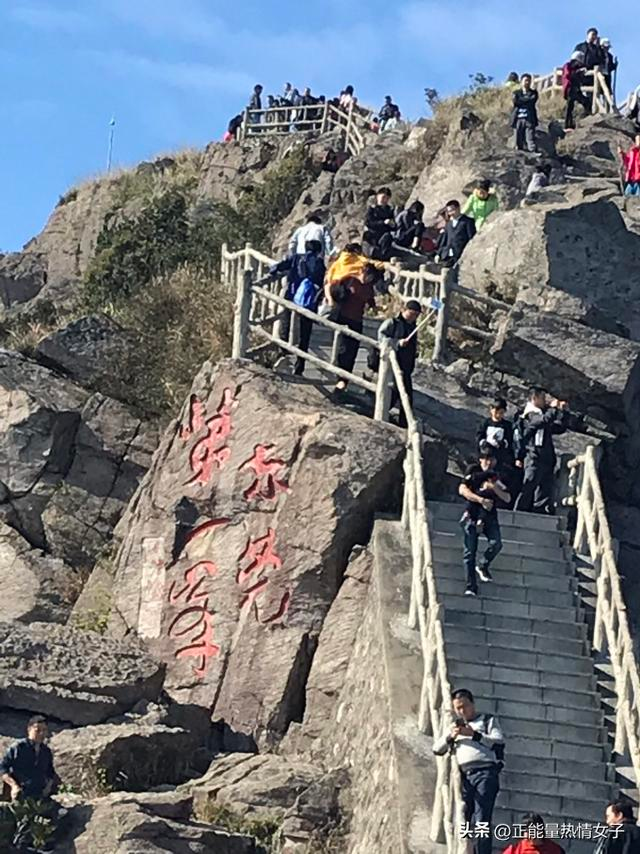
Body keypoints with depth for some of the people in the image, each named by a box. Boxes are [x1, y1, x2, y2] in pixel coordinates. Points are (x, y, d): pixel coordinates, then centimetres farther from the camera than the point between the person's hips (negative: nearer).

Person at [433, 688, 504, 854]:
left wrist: (474, 734, -9)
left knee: (481, 821, -13)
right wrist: (449, 737, 0)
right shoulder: (452, 725, 26)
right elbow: (437, 749, 18)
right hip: (463, 776, 4)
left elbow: (499, 742, 0)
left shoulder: (488, 720, 16)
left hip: (485, 773, -4)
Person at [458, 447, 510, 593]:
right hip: (472, 514, -2)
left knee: (496, 543, -20)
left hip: (490, 515, 2)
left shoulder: (497, 477, 11)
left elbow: (507, 498, 3)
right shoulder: (473, 472, 3)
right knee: (470, 550, -6)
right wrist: (481, 500, -17)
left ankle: (483, 566, 8)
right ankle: (471, 586, -2)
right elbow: (463, 490, -9)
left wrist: (494, 487, -12)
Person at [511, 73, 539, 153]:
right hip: (518, 119, 2)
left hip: (529, 120, -2)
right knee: (519, 142, -2)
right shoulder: (516, 93, 18)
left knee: (531, 140, -16)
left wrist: (522, 101, 0)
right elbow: (515, 102, -2)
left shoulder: (533, 93, 16)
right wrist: (527, 99, 0)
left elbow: (532, 101, -3)